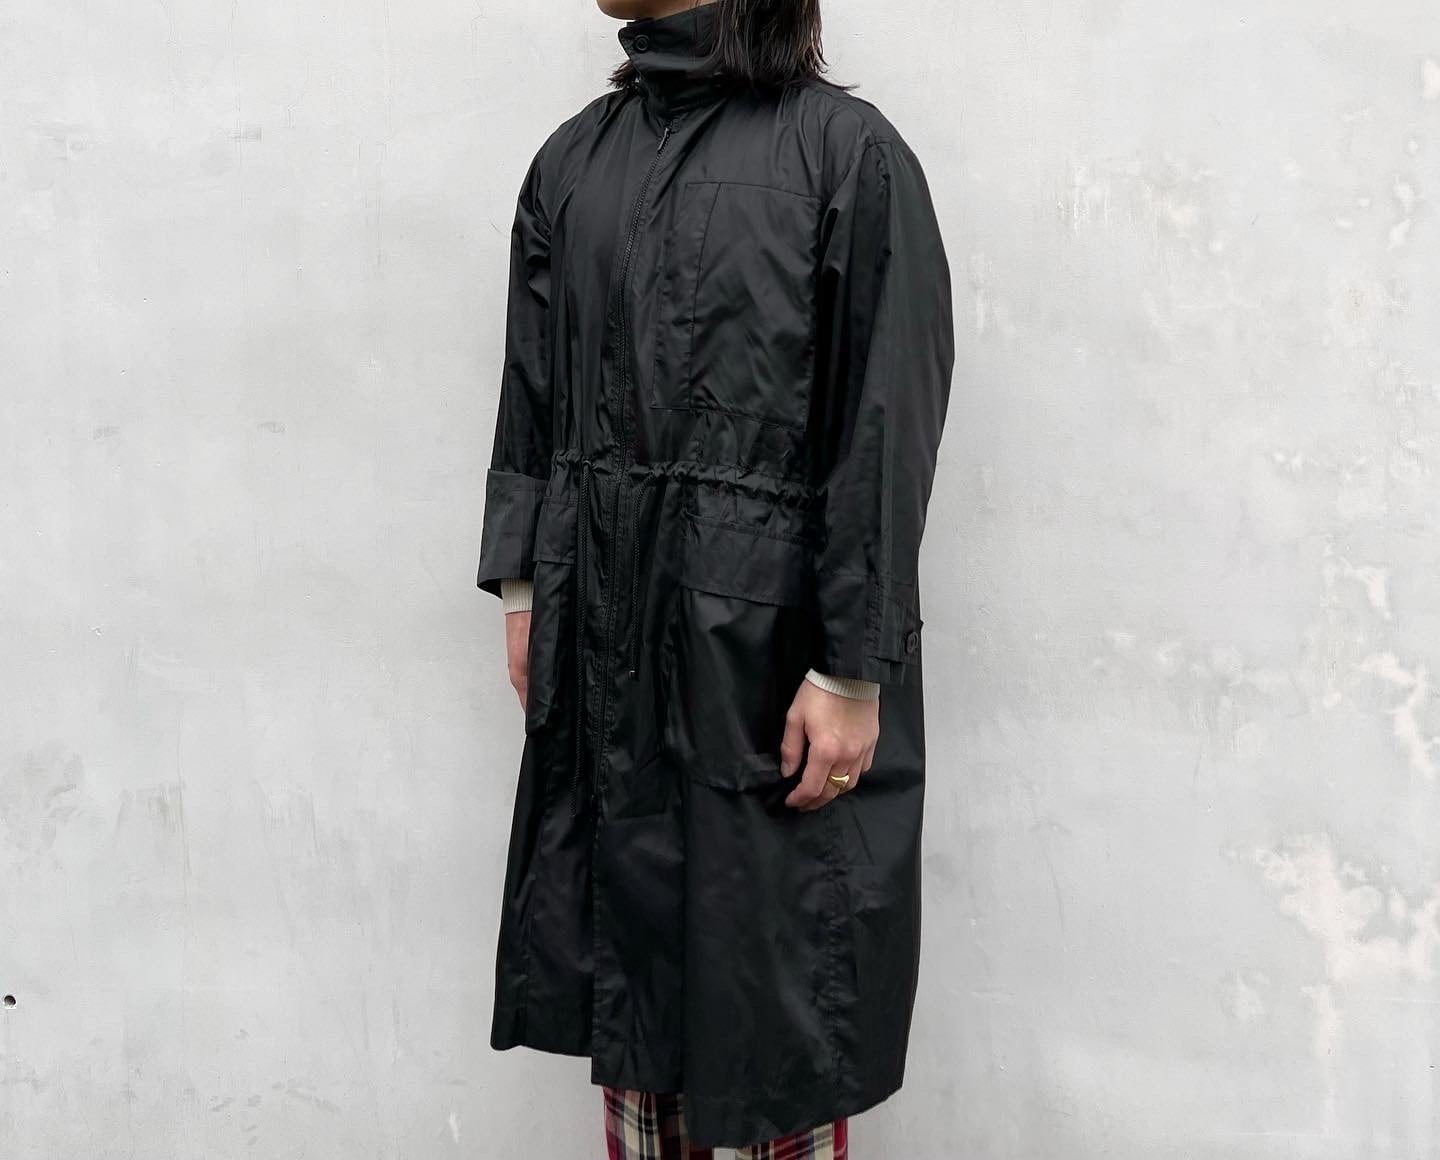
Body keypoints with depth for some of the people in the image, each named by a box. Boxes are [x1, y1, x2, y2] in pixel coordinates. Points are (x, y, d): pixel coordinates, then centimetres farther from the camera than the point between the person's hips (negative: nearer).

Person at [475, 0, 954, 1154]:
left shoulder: (847, 150, -8)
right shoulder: (576, 156, 10)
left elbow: (888, 431, -11)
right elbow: (533, 387, 14)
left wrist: (854, 670, -14)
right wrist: (521, 584, 8)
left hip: (767, 628, -5)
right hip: (603, 629, 5)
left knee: (773, 964, 5)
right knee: (629, 940, 15)